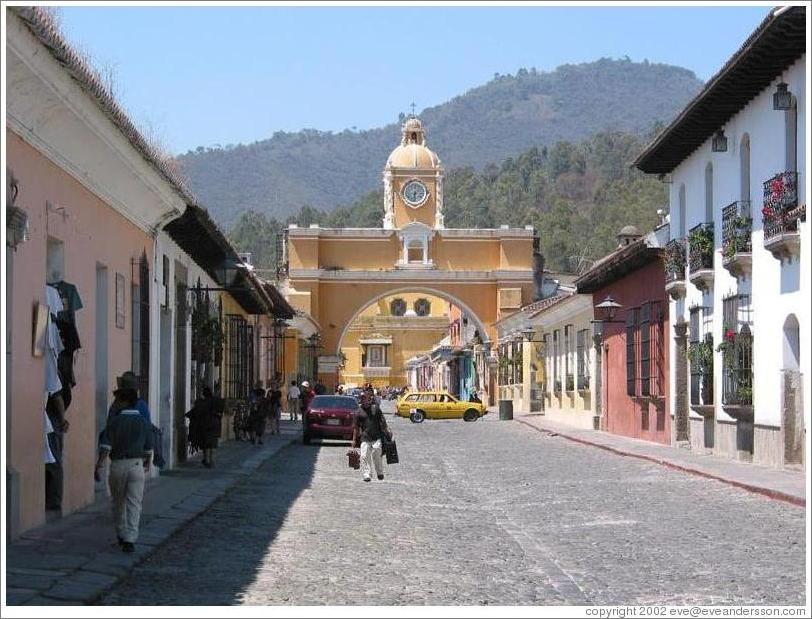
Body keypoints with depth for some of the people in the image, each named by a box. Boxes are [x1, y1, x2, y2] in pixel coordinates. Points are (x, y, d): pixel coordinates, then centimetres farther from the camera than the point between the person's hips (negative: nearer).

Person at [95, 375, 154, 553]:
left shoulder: (114, 421, -6)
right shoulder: (143, 423, 2)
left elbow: (105, 447, -13)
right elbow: (148, 449, 10)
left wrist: (99, 467, -11)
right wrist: (148, 464, 28)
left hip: (117, 465, -1)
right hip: (137, 465, 1)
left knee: (118, 504, 17)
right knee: (134, 504, 0)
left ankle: (122, 536, 29)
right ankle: (130, 540, -11)